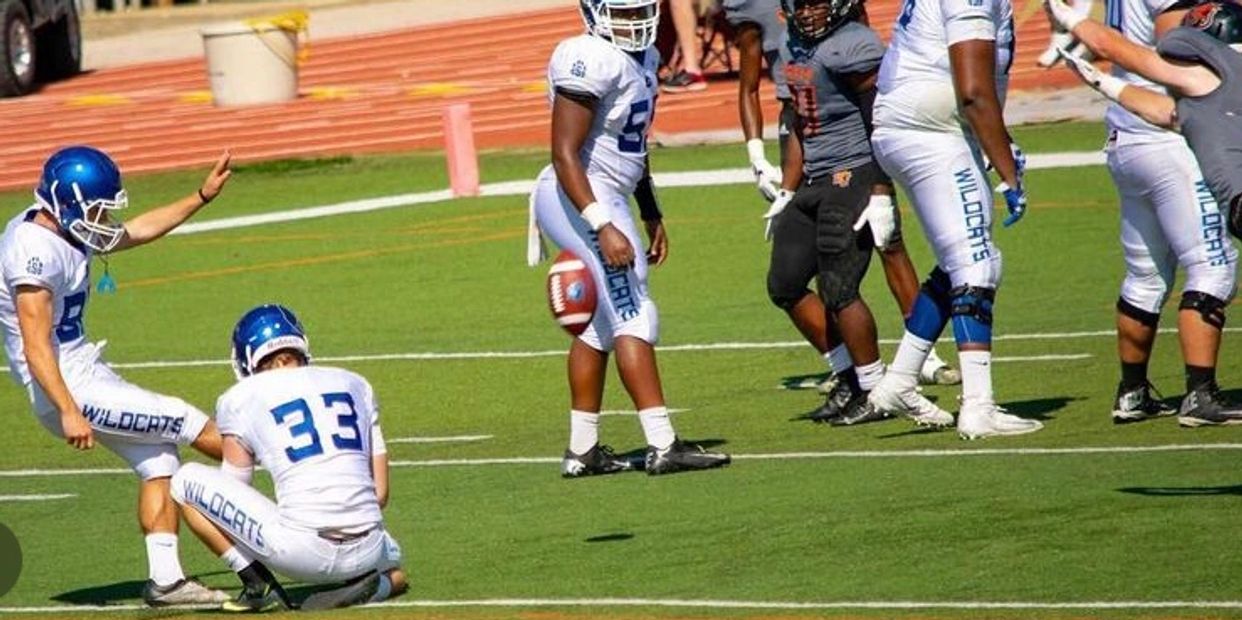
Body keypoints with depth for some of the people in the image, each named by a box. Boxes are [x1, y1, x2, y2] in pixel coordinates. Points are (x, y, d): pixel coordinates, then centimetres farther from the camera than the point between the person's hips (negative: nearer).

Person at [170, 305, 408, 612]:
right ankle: (367, 582, 3)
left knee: (188, 480, 13)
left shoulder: (241, 399, 8)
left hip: (302, 550, -4)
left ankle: (259, 586, 3)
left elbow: (232, 491, 15)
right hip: (367, 550, 4)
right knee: (392, 574, 41)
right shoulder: (355, 385, 19)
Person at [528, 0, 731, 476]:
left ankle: (582, 450, 20)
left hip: (607, 199, 10)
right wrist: (604, 228, -27)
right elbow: (565, 155, -22)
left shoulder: (643, 58, 10)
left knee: (600, 324, 14)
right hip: (582, 201, -10)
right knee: (633, 317, -11)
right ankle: (662, 446, -13)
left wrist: (652, 216, 23)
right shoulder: (591, 61, -20)